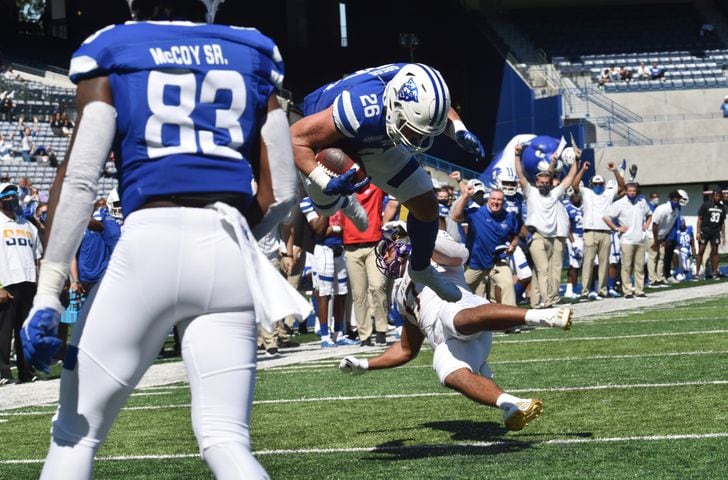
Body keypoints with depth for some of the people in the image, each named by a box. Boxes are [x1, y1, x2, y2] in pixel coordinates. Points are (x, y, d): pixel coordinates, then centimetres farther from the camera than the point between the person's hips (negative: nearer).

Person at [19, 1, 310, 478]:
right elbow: (281, 191, 14)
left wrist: (48, 293, -5)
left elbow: (80, 178, -2)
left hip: (151, 241, -3)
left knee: (76, 431, 8)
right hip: (229, 250, 3)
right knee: (226, 440, 3)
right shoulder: (251, 54, 18)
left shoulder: (114, 53, 9)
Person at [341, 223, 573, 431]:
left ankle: (540, 316, -58)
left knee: (462, 318, -43)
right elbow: (407, 350, 48)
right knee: (452, 375, -30)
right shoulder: (403, 296, 43)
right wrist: (364, 365, 45)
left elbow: (458, 255, 0)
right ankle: (512, 406, -51)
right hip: (448, 343, 6)